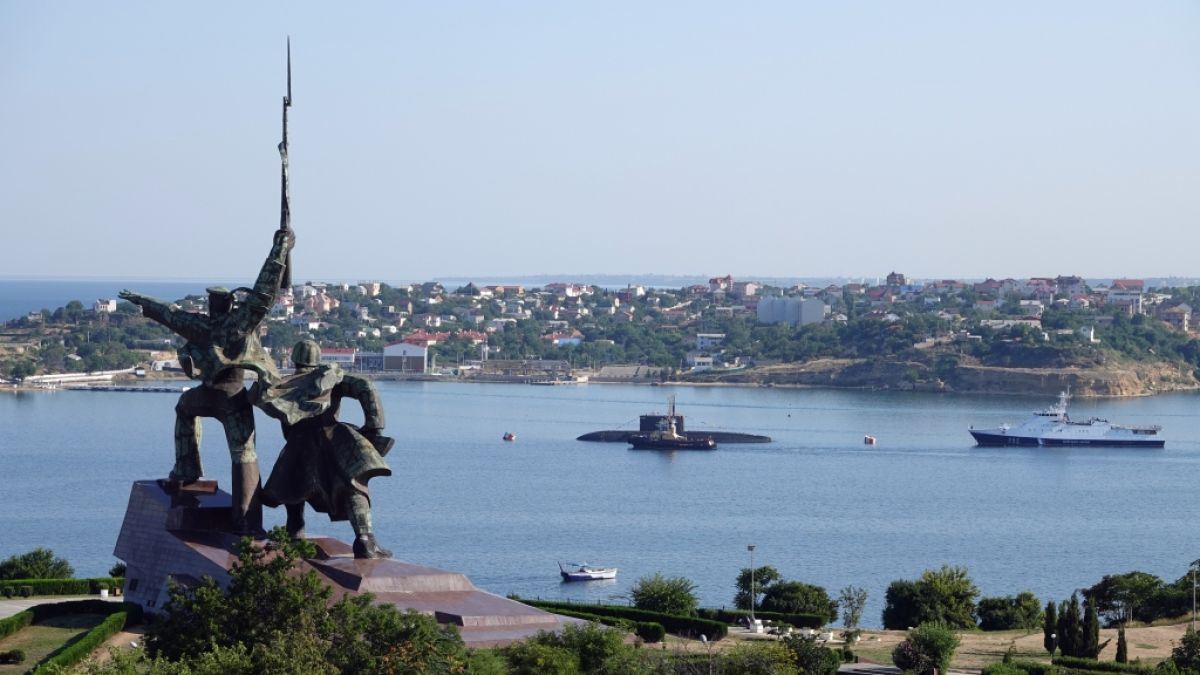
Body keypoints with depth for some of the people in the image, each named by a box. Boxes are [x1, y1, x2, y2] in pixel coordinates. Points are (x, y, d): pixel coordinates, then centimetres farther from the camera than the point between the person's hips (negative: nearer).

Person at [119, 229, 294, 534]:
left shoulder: (200, 324, 1)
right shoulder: (241, 321, -9)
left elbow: (169, 312, 15)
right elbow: (263, 293, -17)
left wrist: (142, 301, 32)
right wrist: (280, 250, -17)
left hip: (206, 395, 3)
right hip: (234, 397, -3)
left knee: (184, 409, 39)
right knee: (244, 457, -6)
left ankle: (187, 468, 38)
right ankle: (247, 523, -15)